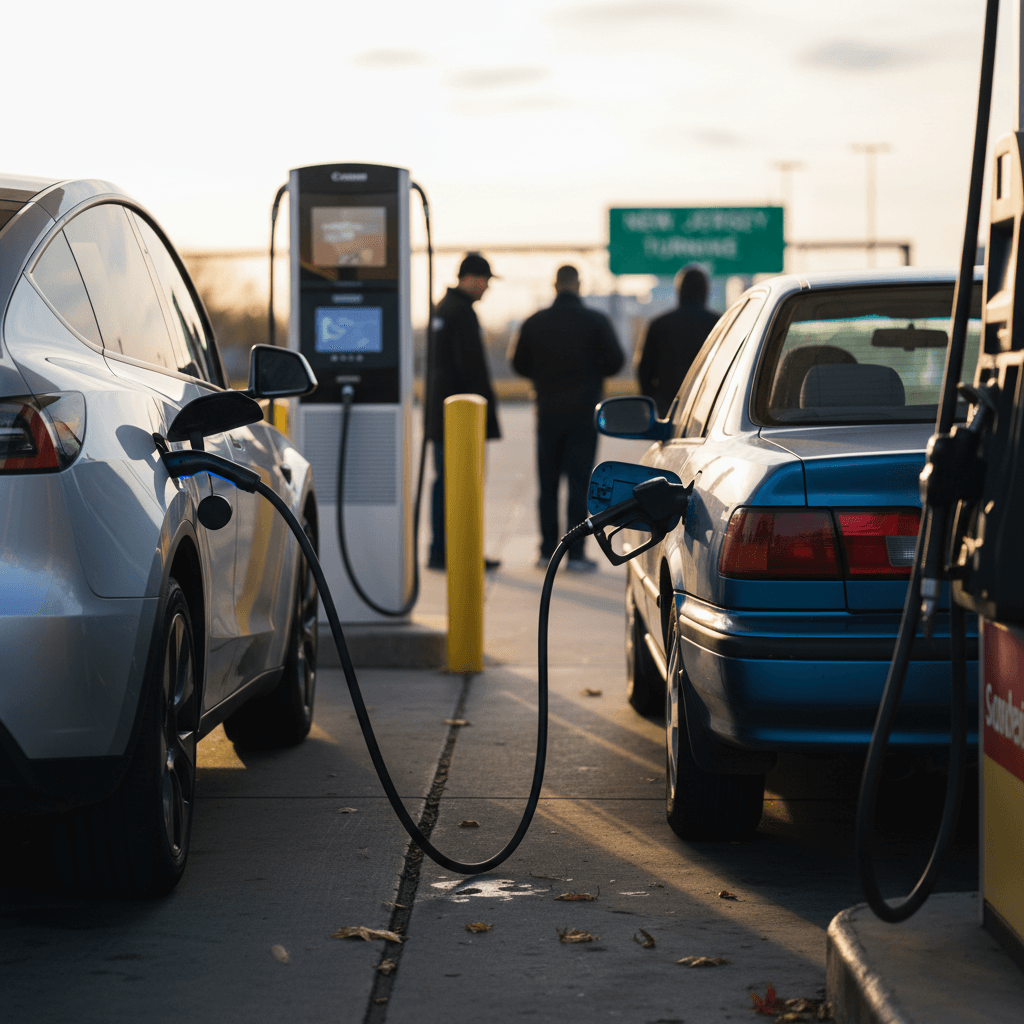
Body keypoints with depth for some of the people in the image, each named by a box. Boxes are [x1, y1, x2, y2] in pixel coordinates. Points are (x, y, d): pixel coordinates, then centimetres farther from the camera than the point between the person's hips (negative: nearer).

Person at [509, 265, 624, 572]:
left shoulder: (534, 322, 1)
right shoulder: (595, 321, -5)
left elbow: (520, 365, 5)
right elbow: (614, 361, -7)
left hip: (548, 415, 2)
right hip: (583, 414, -2)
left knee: (548, 483, 10)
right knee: (580, 482, -1)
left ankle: (548, 550, 11)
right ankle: (575, 553, -5)